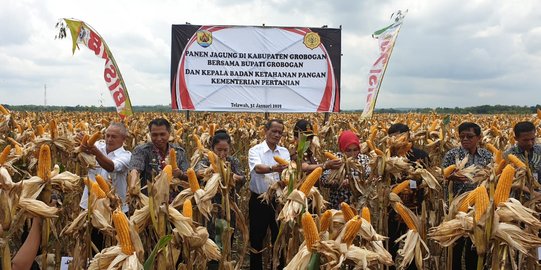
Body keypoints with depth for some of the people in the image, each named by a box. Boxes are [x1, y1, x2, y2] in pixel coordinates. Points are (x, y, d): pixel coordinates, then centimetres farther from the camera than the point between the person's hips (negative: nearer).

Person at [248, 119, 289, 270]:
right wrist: (272, 169, -47)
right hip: (259, 200, -3)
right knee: (257, 238, 9)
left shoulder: (285, 152, 6)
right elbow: (258, 168, -28)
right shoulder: (255, 150, -8)